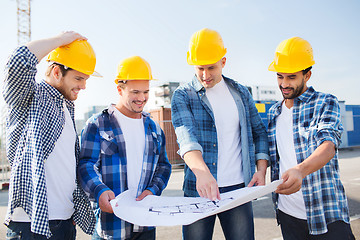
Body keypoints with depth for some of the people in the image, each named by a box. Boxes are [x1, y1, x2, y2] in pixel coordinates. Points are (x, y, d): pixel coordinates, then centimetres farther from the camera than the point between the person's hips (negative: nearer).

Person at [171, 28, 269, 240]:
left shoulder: (241, 93, 10)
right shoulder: (183, 96, -1)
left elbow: (259, 132, 16)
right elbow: (186, 135, -18)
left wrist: (261, 169, 3)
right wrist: (202, 172, -35)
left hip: (238, 189, 3)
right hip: (198, 190, -2)